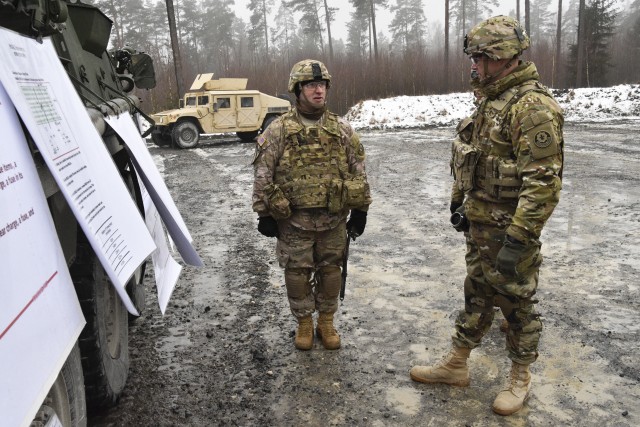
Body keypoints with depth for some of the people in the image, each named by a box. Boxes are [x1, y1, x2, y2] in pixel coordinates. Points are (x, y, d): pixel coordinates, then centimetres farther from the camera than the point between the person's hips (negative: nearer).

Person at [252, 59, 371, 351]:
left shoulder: (342, 130, 2)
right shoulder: (278, 131, -6)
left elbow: (358, 172, 7)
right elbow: (263, 175, -3)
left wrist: (360, 210, 5)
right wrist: (264, 214, -4)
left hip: (333, 219, 2)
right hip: (294, 220, -2)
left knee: (330, 271, 12)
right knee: (297, 274, 9)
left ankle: (326, 323, 32)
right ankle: (304, 324, 30)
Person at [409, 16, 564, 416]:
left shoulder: (532, 106, -20)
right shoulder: (490, 101, 10)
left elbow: (543, 182, -25)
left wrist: (519, 239, -26)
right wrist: (459, 200, 20)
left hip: (509, 229, -9)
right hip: (480, 224, 9)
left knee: (517, 303, 9)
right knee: (477, 296, 19)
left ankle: (520, 379, 30)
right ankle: (456, 364, 33)